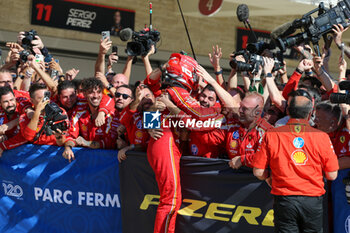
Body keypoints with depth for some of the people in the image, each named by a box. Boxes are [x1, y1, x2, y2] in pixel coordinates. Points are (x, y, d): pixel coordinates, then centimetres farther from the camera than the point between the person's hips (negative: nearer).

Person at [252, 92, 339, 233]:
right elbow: (332, 175, -1)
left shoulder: (271, 135, -5)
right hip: (313, 200, 1)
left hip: (284, 200, 0)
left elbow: (258, 172, -3)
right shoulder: (321, 137, -5)